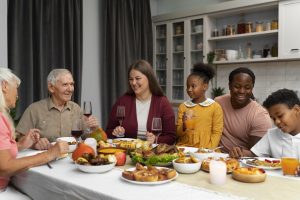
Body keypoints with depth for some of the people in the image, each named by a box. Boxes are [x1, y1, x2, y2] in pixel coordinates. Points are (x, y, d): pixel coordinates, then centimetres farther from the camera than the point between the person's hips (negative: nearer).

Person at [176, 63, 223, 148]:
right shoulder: (183, 106, 8)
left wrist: (208, 150, -13)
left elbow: (217, 133, -1)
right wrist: (184, 126, -10)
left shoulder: (215, 107, 1)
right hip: (183, 148, 2)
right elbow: (178, 133, 10)